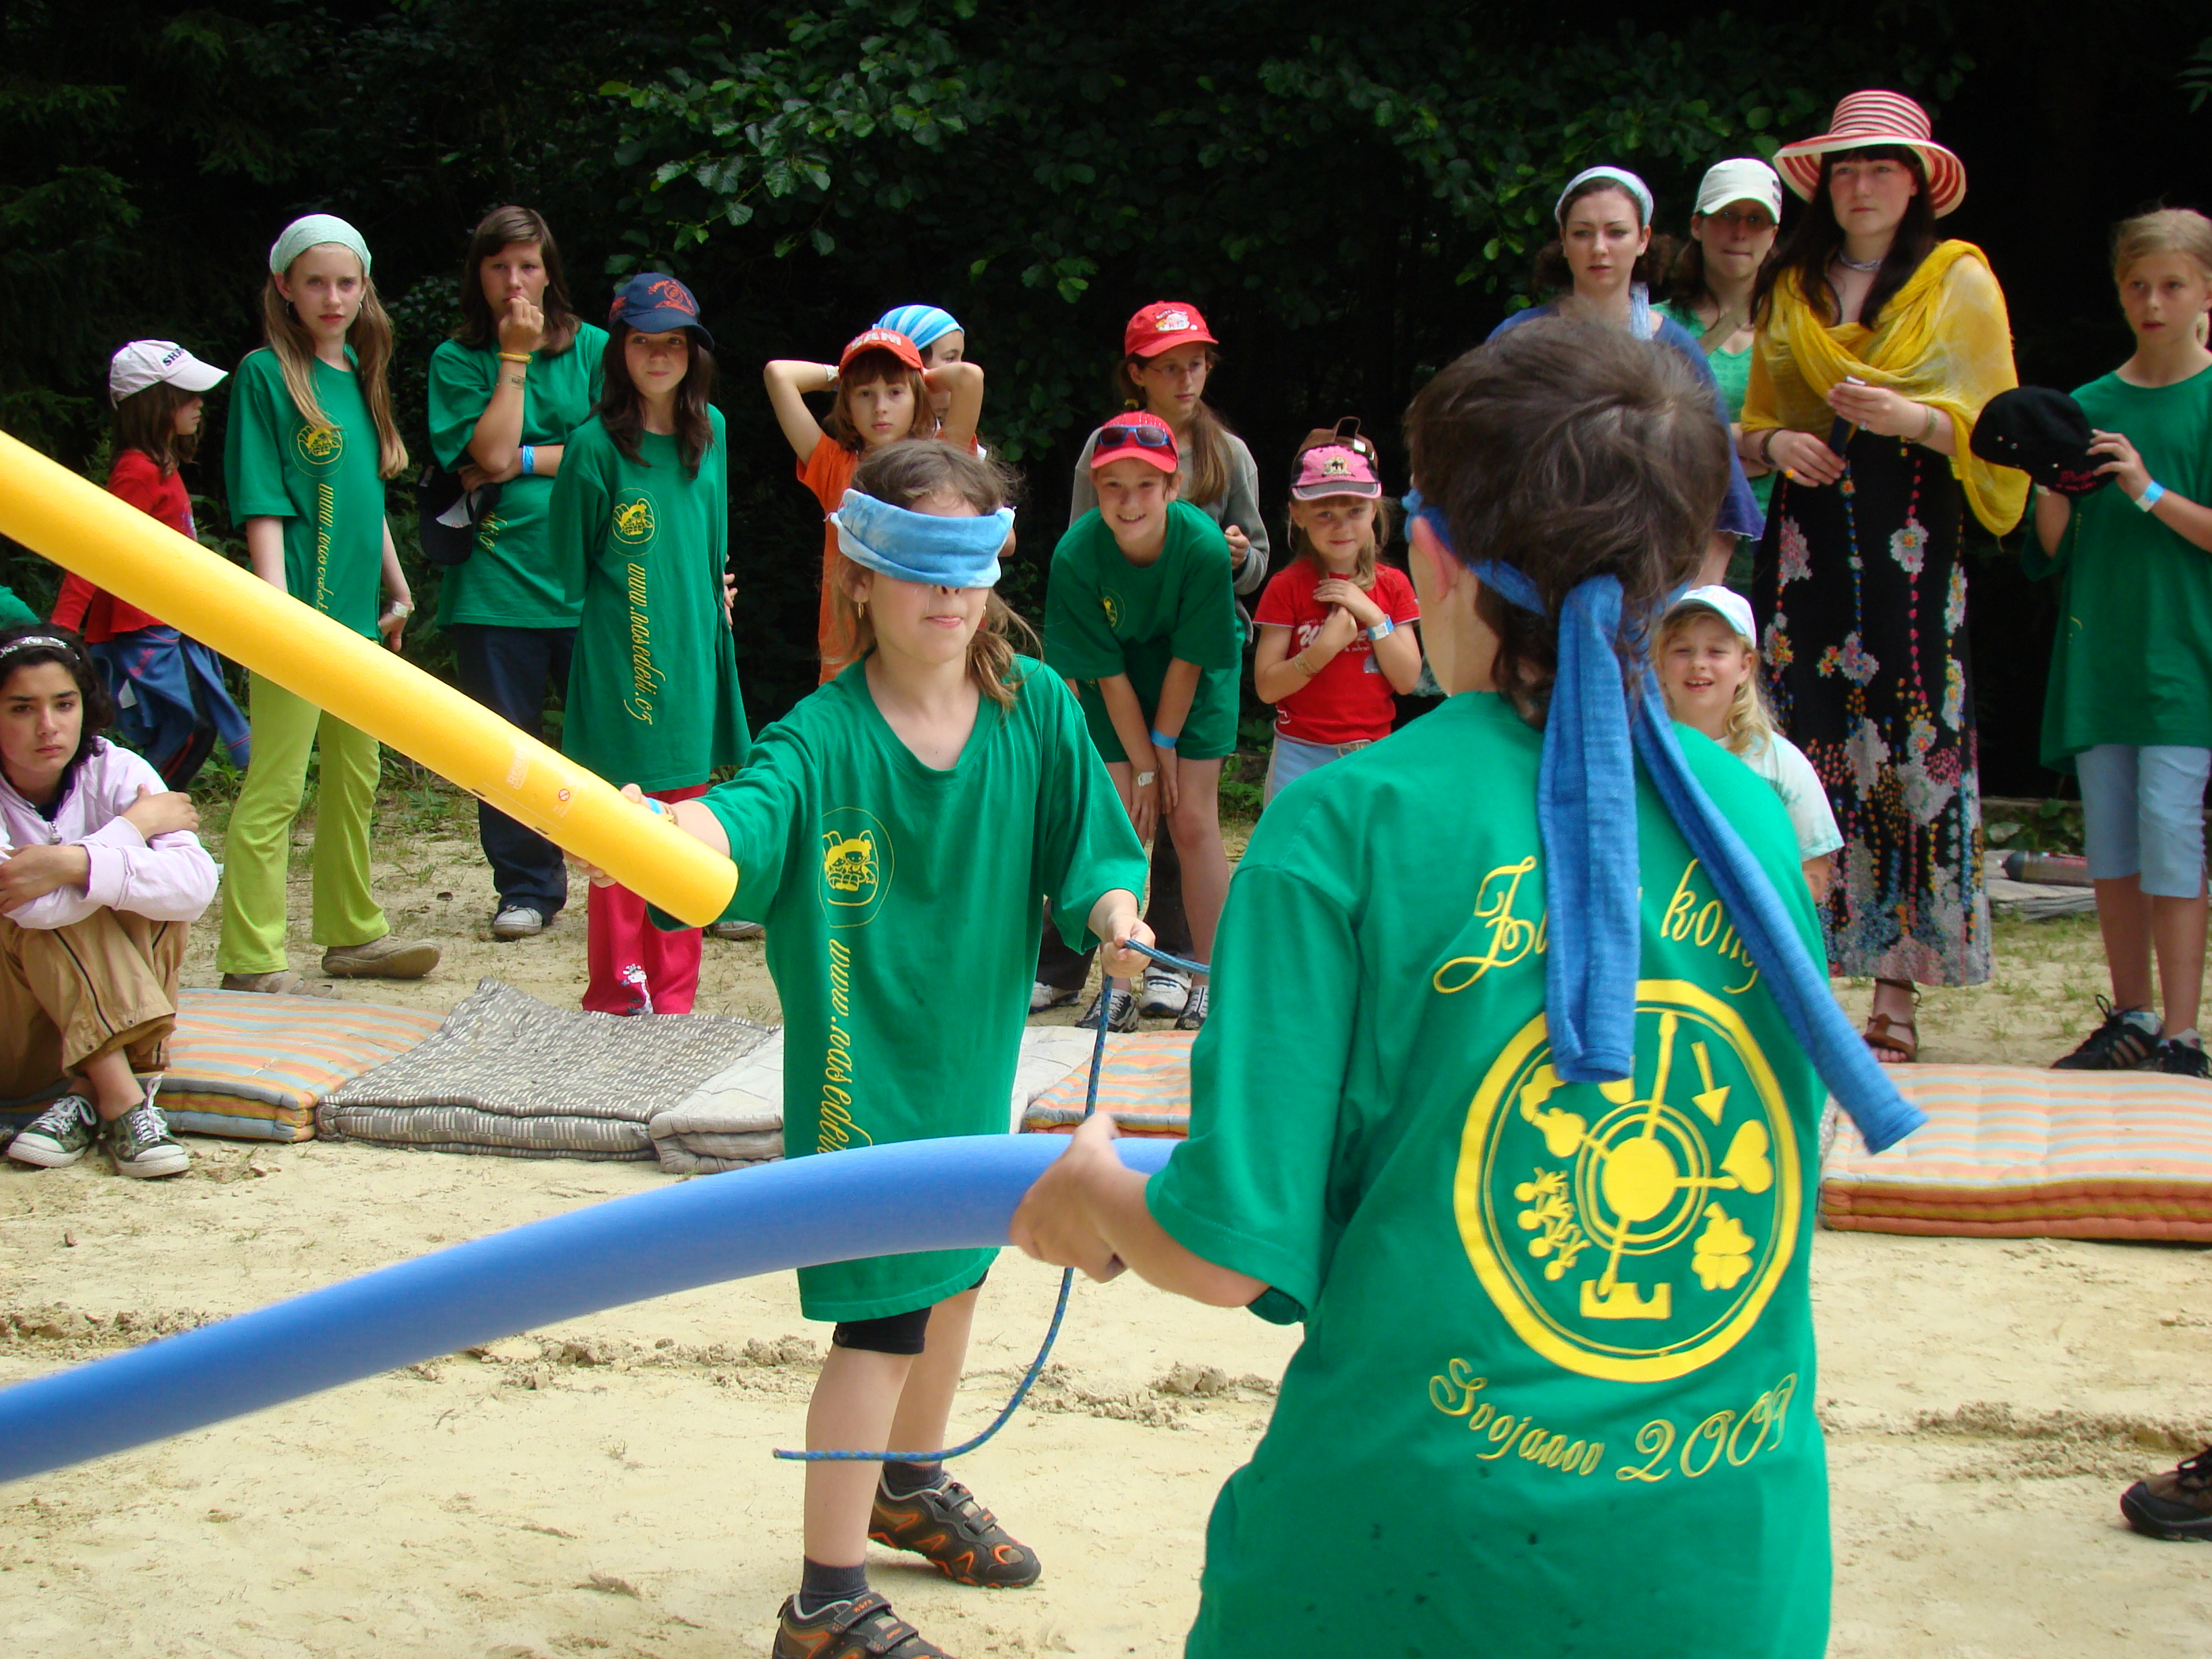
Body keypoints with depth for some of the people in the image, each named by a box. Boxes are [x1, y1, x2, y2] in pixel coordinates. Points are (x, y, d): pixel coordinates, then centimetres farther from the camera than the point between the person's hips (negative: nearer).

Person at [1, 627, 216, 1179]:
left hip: (109, 1008, 3)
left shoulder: (117, 771, -10)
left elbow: (197, 884, -27)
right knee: (45, 911, -29)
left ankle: (86, 1095, -26)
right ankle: (122, 1101, -32)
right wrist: (137, 823, -23)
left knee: (157, 893, -21)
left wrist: (73, 863, -39)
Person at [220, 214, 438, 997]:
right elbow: (262, 504, -13)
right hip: (300, 610, -8)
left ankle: (353, 932, 28)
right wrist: (276, 606, -20)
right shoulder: (267, 374, -8)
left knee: (358, 776, 16)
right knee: (275, 789, -7)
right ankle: (251, 962, -4)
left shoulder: (358, 373, 13)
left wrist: (397, 587, 22)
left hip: (355, 609, 8)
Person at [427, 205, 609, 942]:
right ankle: (527, 887, 16)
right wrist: (514, 357, -5)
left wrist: (524, 461, -7)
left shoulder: (590, 348, 8)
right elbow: (491, 453, -8)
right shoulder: (458, 360, 6)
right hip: (496, 575, 0)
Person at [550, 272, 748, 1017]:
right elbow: (571, 565, -2)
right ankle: (616, 1000, 9)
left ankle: (673, 999, 17)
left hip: (692, 657, 5)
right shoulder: (596, 445, -9)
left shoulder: (710, 430, 7)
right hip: (618, 667, -5)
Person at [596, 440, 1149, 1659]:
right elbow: (743, 819, -38)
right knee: (884, 1317, -6)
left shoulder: (1035, 708, -6)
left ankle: (911, 1488, 48)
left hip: (973, 1053, 6)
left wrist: (1112, 913, -25)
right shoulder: (824, 736, -20)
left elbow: (1092, 851, -3)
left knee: (953, 1278, 23)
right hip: (862, 1065, -6)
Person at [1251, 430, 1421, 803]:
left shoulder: (1392, 586, 5)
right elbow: (1266, 686, -10)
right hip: (1302, 759, -3)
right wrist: (1326, 646, -21)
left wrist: (1372, 616, -12)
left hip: (1373, 756, 3)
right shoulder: (1286, 587, -5)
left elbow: (1408, 681, -2)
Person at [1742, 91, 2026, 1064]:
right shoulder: (1790, 288, 16)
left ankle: (1897, 997, -3)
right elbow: (1755, 424, 20)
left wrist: (1910, 417, -15)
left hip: (1914, 539, -3)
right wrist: (1772, 443, -3)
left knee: (1912, 750, -7)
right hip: (1807, 536, 3)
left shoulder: (1961, 281, 7)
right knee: (1800, 748, -2)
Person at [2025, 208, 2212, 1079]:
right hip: (2096, 649, 5)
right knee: (2109, 842, 8)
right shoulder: (2088, 405, 11)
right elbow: (2053, 551, 10)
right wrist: (2054, 489, -9)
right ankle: (2130, 1016, 18)